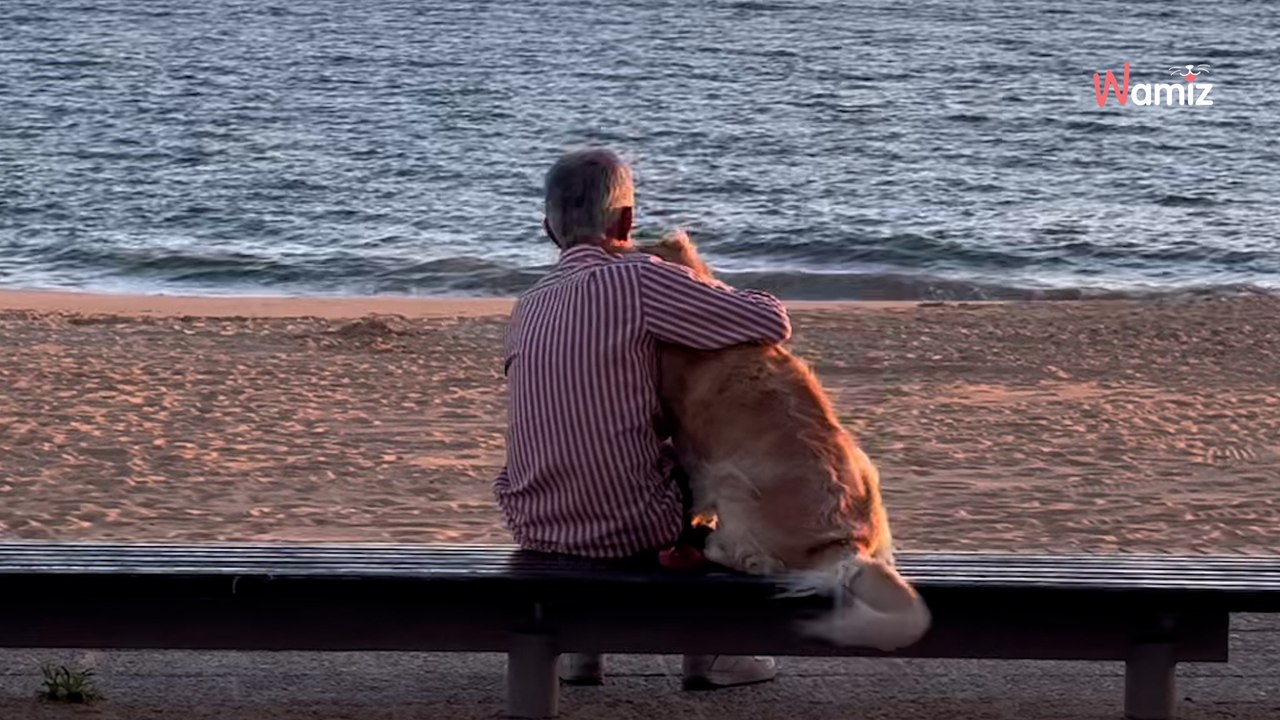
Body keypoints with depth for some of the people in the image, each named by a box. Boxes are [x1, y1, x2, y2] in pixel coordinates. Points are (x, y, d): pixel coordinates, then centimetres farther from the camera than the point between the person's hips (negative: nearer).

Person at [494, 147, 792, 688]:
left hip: (535, 526, 5)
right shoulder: (637, 279, -13)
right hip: (632, 527, -5)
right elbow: (772, 324, -11)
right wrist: (741, 301, 10)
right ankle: (706, 652, 24)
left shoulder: (527, 308, 8)